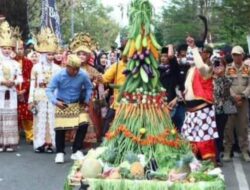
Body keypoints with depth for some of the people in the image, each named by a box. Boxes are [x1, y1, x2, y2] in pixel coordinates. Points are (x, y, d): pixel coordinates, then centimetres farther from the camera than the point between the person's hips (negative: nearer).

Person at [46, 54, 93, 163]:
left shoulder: (83, 75, -17)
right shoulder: (59, 76, -19)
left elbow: (89, 87, 2)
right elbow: (49, 90, -14)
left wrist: (87, 100, -7)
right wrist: (55, 102, -27)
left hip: (78, 104, 2)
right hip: (62, 105, -1)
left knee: (83, 125, -10)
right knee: (60, 128, -1)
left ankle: (76, 151, 5)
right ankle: (60, 153, 18)